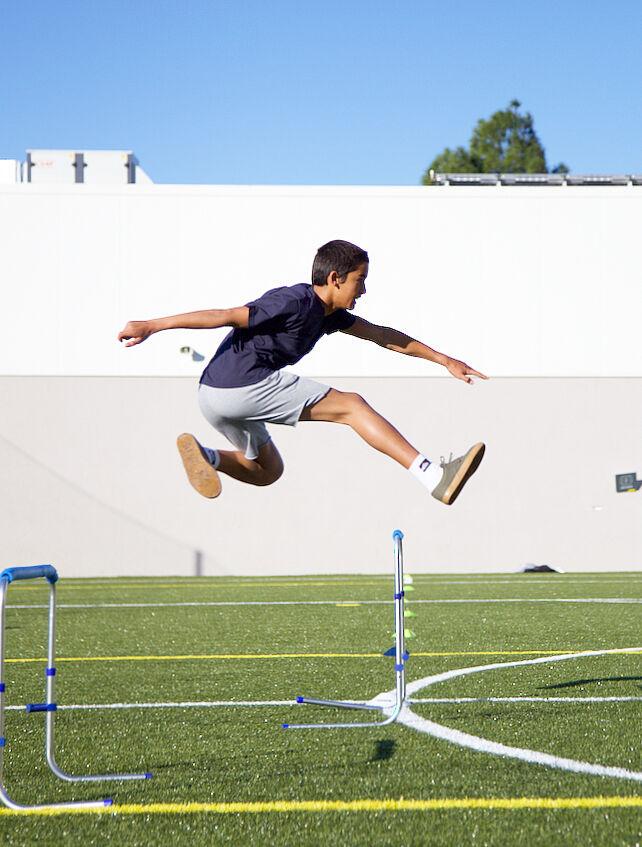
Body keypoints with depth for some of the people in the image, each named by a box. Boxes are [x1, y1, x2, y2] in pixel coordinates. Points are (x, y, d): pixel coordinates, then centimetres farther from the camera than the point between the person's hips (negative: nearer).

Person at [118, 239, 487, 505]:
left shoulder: (327, 313, 15)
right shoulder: (296, 302, -13)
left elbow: (383, 336, 23)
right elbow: (225, 316, -15)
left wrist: (444, 359, 25)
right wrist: (152, 326, -14)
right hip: (245, 382, -10)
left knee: (267, 470, 29)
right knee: (351, 405, -9)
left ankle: (207, 455, 6)